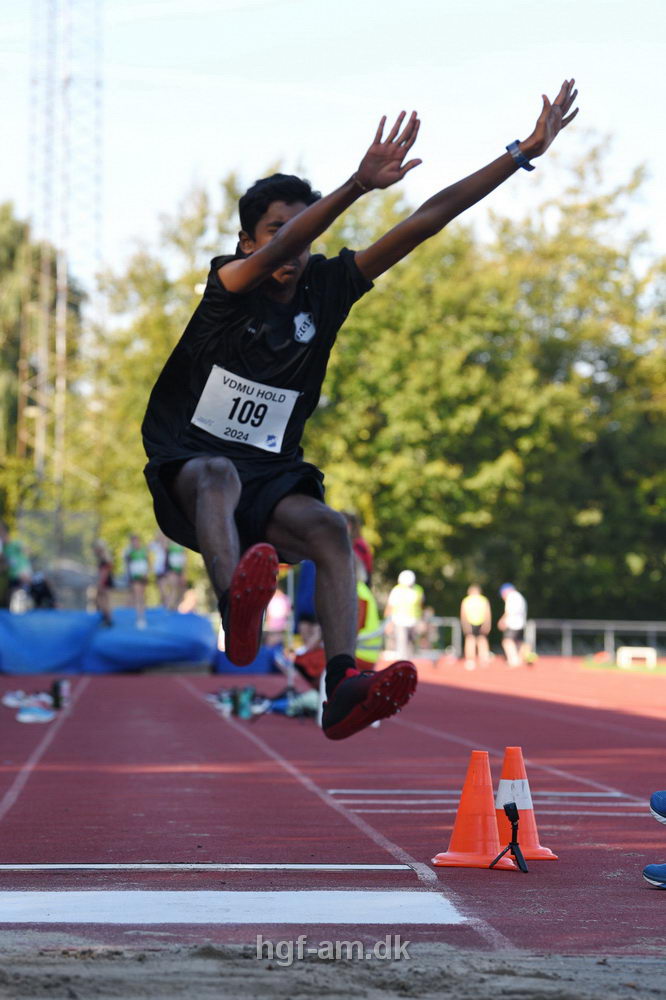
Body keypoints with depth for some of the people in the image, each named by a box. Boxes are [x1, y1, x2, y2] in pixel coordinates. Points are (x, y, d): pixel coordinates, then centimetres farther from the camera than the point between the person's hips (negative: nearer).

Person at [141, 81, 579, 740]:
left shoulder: (327, 288, 5)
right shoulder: (229, 283, -5)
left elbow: (427, 221, 1)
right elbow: (277, 251, -29)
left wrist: (525, 152, -1)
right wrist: (359, 185, -45)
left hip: (269, 476, 4)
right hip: (183, 463, -3)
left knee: (329, 528, -27)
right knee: (218, 475, -38)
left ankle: (342, 687, -47)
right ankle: (234, 607, -68)